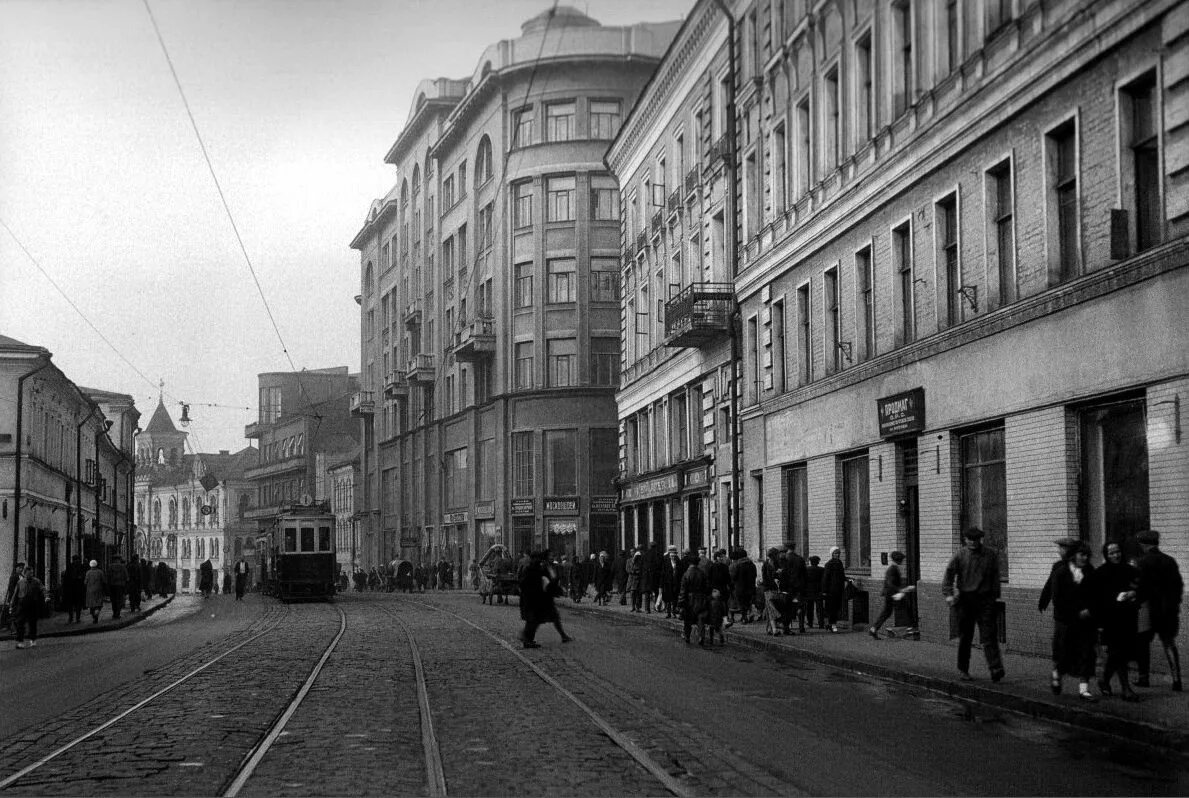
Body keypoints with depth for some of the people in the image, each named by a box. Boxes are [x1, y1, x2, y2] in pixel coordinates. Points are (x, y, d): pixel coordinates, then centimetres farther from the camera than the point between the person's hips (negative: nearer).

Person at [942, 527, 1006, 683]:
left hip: (985, 599, 0)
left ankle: (996, 669, -16)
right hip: (965, 599, 0)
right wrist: (948, 594, -8)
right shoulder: (961, 554, 2)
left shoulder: (991, 555, 5)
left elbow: (995, 577, 9)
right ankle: (963, 669, 19)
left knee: (989, 636, -9)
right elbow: (949, 573, 1)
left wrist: (995, 596, 6)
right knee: (965, 636, 7)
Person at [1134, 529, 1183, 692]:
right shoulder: (1170, 561, 7)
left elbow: (1142, 587, -13)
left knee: (1143, 642, 9)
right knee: (1169, 643, 7)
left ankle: (1143, 676, 12)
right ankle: (1176, 679, -2)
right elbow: (1178, 585, 10)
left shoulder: (1144, 562, -10)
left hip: (1150, 608, -5)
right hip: (1170, 610, 5)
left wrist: (1137, 604, -4)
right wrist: (1175, 604, 18)